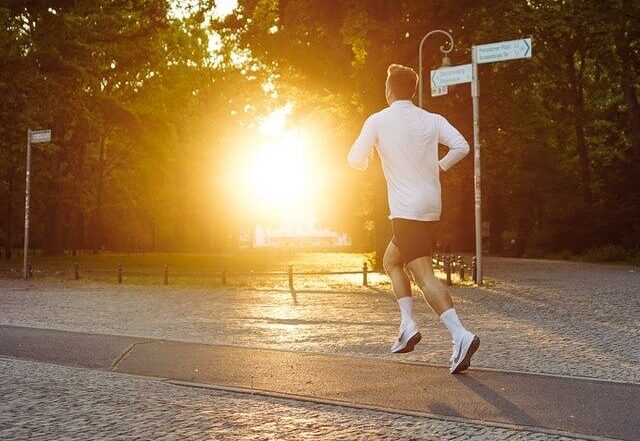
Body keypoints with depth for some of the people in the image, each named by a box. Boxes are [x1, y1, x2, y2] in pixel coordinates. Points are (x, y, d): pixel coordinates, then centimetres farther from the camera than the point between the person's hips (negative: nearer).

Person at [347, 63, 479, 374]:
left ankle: (461, 336, -24)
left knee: (424, 276, -10)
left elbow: (356, 160, -5)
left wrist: (367, 161, 18)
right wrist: (440, 167, 13)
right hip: (432, 206, 7)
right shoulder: (433, 120, 7)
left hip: (407, 210, -6)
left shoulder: (377, 121, -4)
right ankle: (408, 326, 11)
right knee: (390, 262, 21)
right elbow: (461, 147, -4)